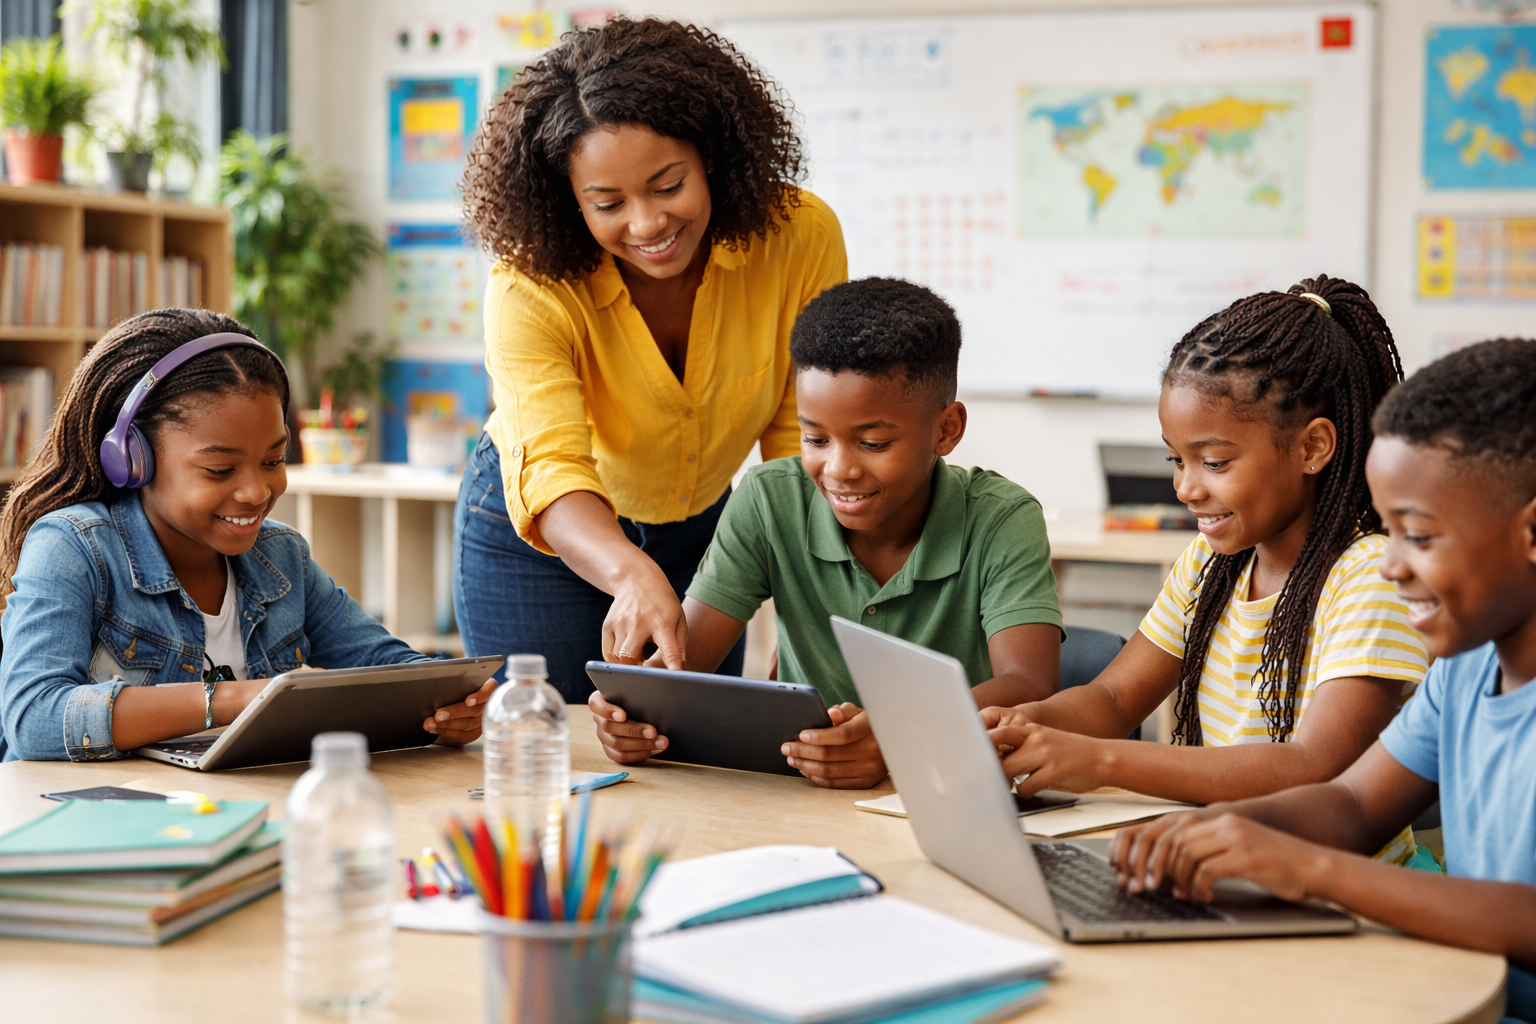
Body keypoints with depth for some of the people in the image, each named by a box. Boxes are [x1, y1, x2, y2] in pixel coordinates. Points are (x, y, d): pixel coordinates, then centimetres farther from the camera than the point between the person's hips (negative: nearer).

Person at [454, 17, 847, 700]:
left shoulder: (801, 238, -23)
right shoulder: (531, 290, -29)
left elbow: (801, 443, -17)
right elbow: (549, 471, -42)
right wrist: (633, 576, -62)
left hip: (700, 528, 3)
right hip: (538, 538, -2)